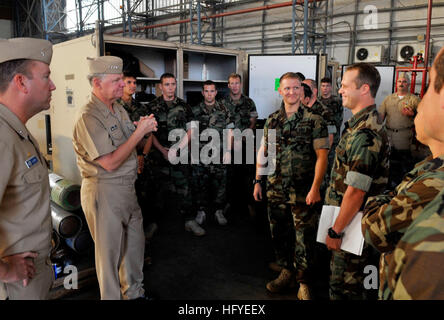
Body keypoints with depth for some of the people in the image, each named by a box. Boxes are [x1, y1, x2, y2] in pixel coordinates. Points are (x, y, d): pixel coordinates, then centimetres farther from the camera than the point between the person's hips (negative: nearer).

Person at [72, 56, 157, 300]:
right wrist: (139, 131, -20)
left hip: (127, 187, 9)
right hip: (104, 192, -9)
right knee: (110, 250, 7)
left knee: (135, 242, 19)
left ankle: (134, 292, 39)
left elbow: (134, 147, 16)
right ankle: (111, 297, 27)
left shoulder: (119, 110, 10)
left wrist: (144, 130, -5)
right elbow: (110, 162, -24)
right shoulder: (88, 117, -19)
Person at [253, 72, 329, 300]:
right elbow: (262, 151, 13)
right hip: (275, 188, 5)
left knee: (304, 235, 2)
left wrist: (315, 187, -17)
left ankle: (304, 281, 18)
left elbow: (321, 155, -9)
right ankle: (286, 270, 34)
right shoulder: (272, 120, 8)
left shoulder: (314, 120, -5)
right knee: (279, 232, 14)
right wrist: (258, 181, 9)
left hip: (303, 189, -4)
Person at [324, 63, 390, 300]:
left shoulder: (364, 134, -24)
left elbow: (356, 191, -26)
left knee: (345, 287, 7)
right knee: (340, 280, 24)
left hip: (353, 224, -10)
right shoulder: (362, 124, 9)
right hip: (348, 219, 10)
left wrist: (335, 231, -18)